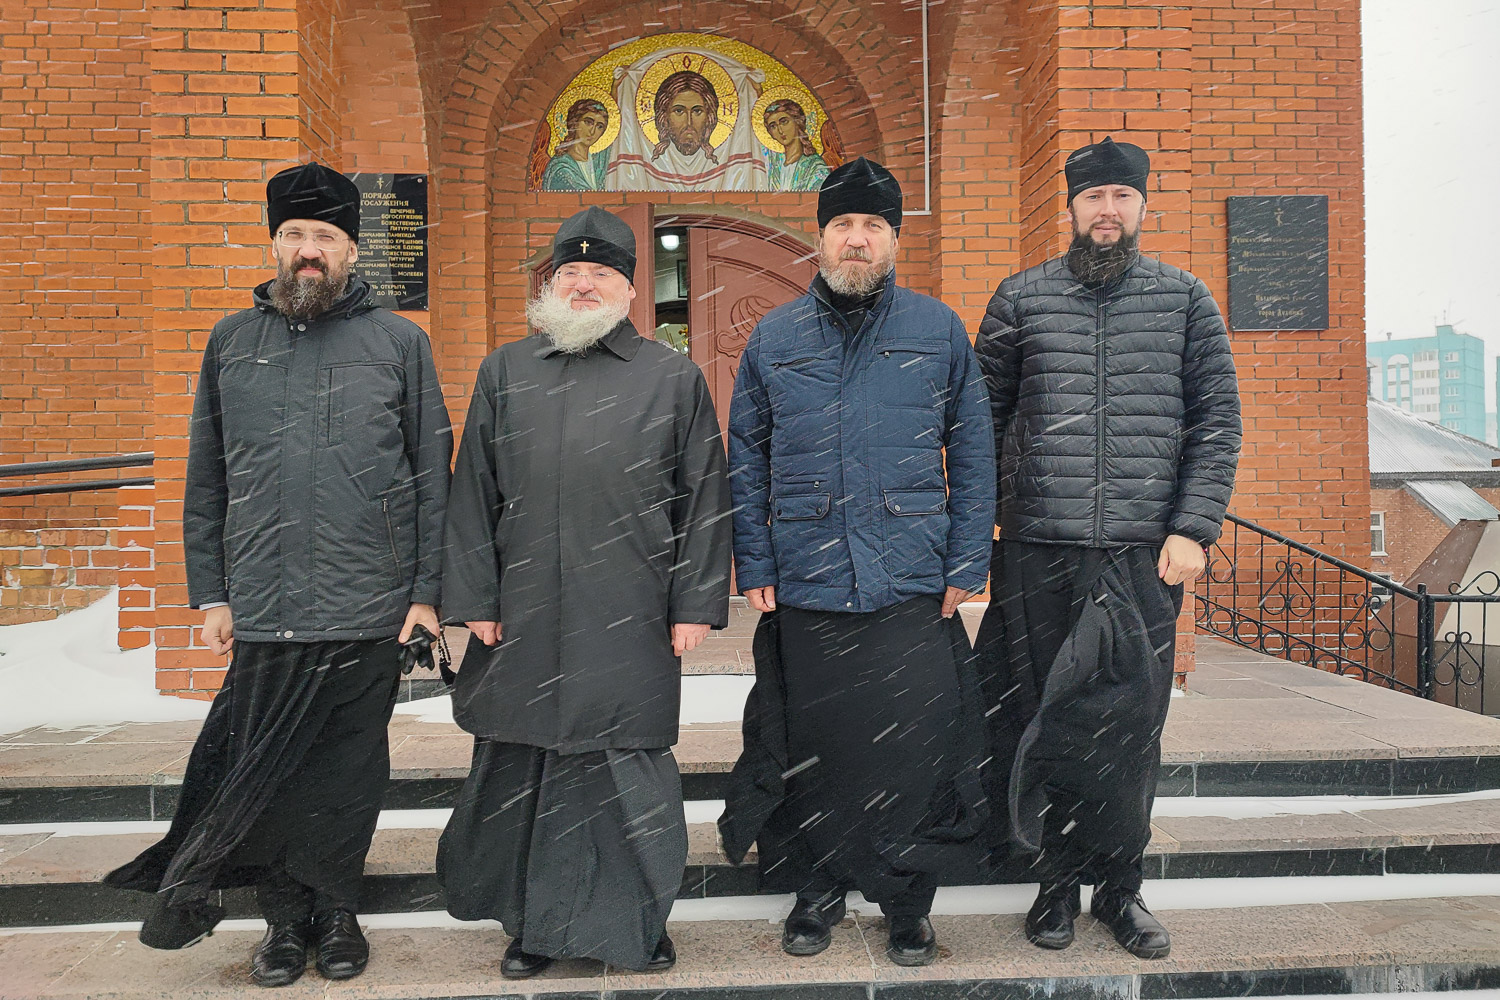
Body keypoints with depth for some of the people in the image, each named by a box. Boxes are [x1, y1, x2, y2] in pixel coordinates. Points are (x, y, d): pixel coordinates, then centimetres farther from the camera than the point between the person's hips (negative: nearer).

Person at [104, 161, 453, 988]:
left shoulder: (399, 342, 4)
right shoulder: (231, 343, 11)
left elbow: (433, 477, 2)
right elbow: (205, 481, 12)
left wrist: (427, 592, -2)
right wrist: (210, 593, 7)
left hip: (370, 609, -1)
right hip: (263, 610, 2)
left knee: (350, 770, 9)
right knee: (265, 768, 8)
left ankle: (335, 910, 28)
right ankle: (285, 916, 27)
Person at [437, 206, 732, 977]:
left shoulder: (674, 378, 6)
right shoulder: (505, 373, 11)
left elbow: (704, 499, 4)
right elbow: (473, 493, 10)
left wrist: (695, 604, -2)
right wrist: (474, 598, 4)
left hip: (630, 624, -2)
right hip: (524, 620, 2)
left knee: (632, 769, 5)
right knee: (519, 769, 9)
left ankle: (639, 920, 25)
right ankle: (534, 923, 27)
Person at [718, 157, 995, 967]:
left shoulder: (939, 332, 5)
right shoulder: (774, 338, 8)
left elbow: (972, 458, 6)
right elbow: (746, 462, 8)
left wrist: (967, 564, -1)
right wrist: (753, 567, 1)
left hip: (913, 592, -1)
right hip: (803, 590, 1)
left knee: (912, 748, 4)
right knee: (809, 747, 10)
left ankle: (908, 903, 25)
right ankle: (816, 890, 31)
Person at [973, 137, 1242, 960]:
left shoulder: (1186, 299, 7)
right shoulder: (1021, 298, 7)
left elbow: (1217, 418, 5)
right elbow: (983, 416, 9)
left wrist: (1193, 528, -4)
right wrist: (977, 521, 2)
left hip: (1145, 552, 0)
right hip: (1038, 551, 0)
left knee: (1131, 722, 5)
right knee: (1043, 714, 7)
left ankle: (1120, 885, 22)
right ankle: (1059, 880, 23)